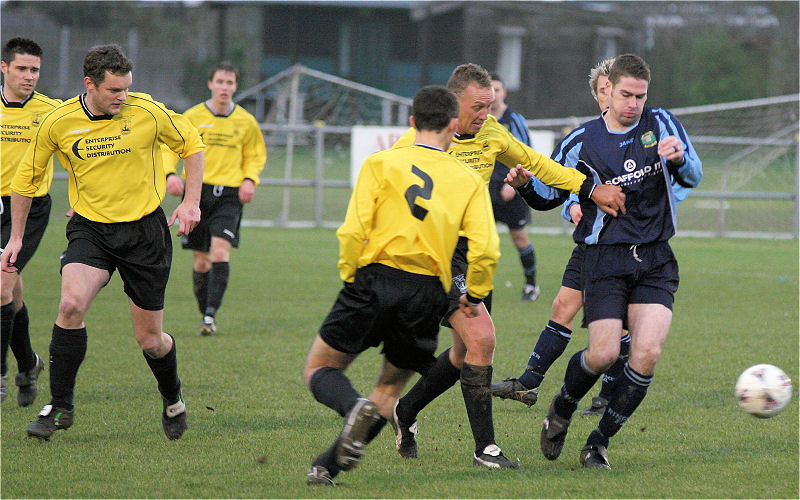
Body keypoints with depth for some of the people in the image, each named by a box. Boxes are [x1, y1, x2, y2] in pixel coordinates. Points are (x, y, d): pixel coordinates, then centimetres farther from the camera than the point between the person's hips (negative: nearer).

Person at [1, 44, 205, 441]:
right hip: (89, 227, 0)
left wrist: (191, 202, -2)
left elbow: (191, 144, 7)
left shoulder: (147, 113, -10)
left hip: (145, 230, 0)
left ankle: (172, 398, 36)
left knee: (150, 340, 3)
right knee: (71, 304, -27)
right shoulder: (58, 122, -8)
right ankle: (60, 405, -14)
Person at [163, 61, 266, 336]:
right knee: (202, 259, 3)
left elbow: (255, 156, 21)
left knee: (220, 249, -19)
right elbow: (169, 148, 7)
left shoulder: (246, 122, 7)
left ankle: (211, 313, -21)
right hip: (198, 191, 0)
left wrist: (250, 179, 2)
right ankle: (205, 314, 18)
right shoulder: (192, 117, 3)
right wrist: (170, 174, -12)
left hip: (229, 195, 0)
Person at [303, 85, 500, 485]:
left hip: (375, 277, -2)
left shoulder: (381, 163, 3)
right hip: (428, 291, 2)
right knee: (390, 388, 16)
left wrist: (348, 276, 7)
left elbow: (353, 231, -7)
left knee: (319, 369, 12)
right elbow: (485, 249, -3)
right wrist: (475, 295, 13)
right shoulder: (470, 181, 7)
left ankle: (355, 406, -21)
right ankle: (328, 467, 2)